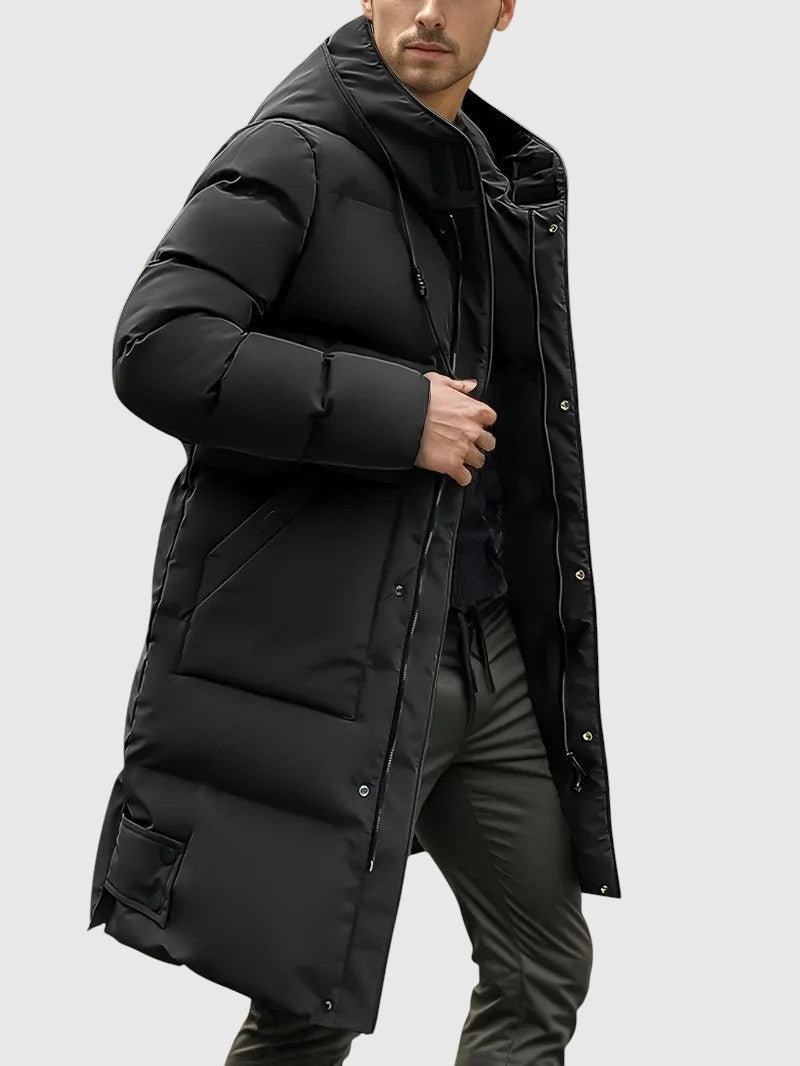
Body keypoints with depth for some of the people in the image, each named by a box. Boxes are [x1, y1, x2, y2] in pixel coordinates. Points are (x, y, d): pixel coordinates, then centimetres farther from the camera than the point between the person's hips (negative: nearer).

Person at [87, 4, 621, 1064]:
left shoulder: (509, 177, 14)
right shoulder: (294, 156, -10)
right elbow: (157, 350, -24)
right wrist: (398, 415, -22)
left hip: (492, 650, 8)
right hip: (334, 657, -8)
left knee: (548, 966, 16)